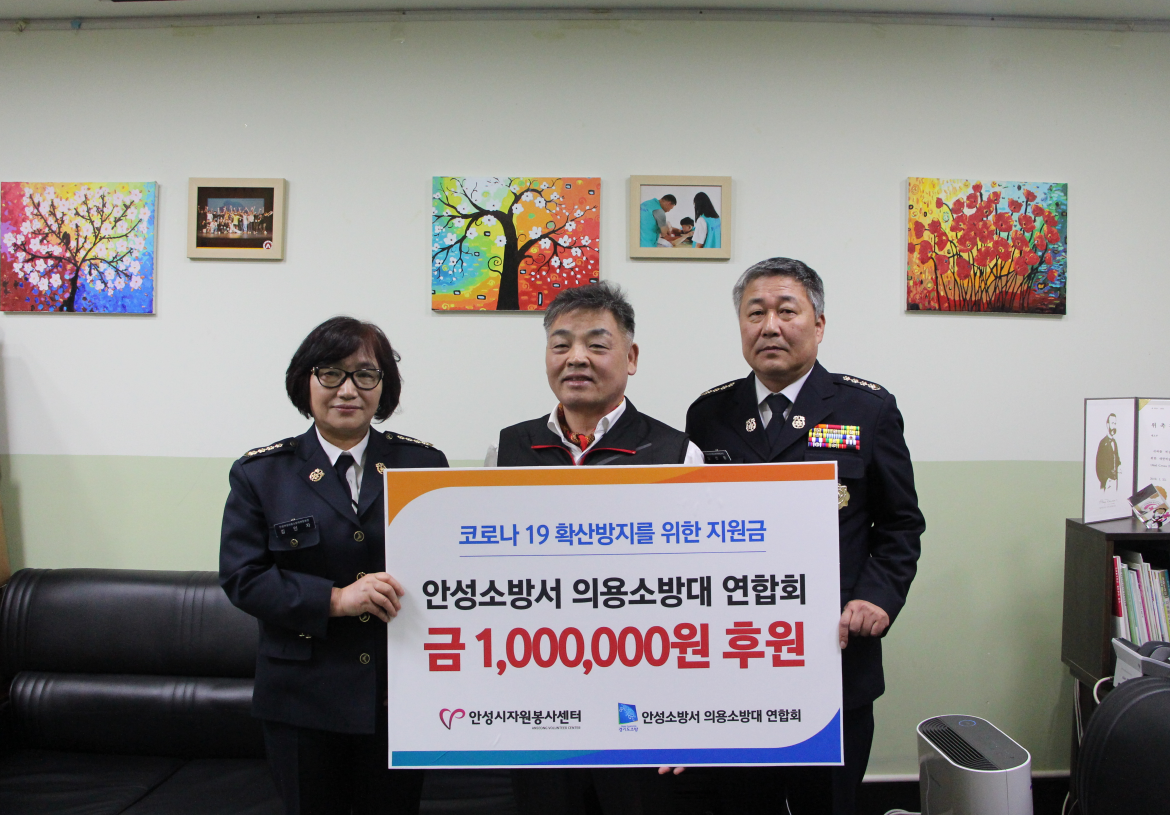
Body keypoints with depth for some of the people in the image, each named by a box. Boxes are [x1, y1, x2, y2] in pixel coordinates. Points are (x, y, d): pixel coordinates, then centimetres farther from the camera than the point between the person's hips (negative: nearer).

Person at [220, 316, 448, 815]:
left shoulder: (423, 464, 2)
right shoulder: (260, 473, 1)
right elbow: (241, 577, -6)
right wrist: (334, 599, -18)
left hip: (401, 694, 1)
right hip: (303, 699, 0)